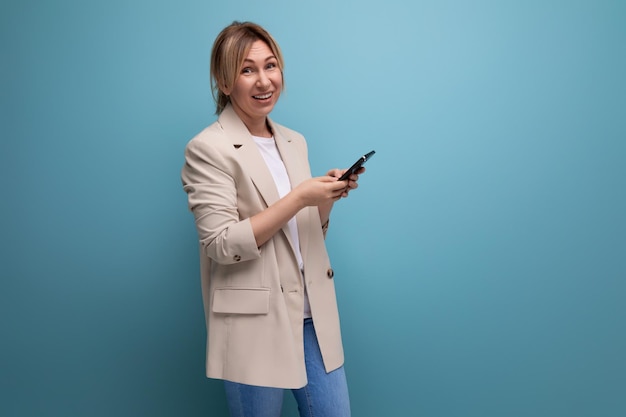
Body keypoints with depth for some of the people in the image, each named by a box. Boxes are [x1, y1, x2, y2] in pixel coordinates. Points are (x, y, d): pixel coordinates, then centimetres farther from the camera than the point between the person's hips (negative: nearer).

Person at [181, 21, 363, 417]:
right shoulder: (208, 149, -10)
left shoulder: (295, 142, 10)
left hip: (313, 317, 6)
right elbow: (221, 246, -18)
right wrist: (298, 198, -19)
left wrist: (327, 197, -3)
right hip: (255, 325, -6)